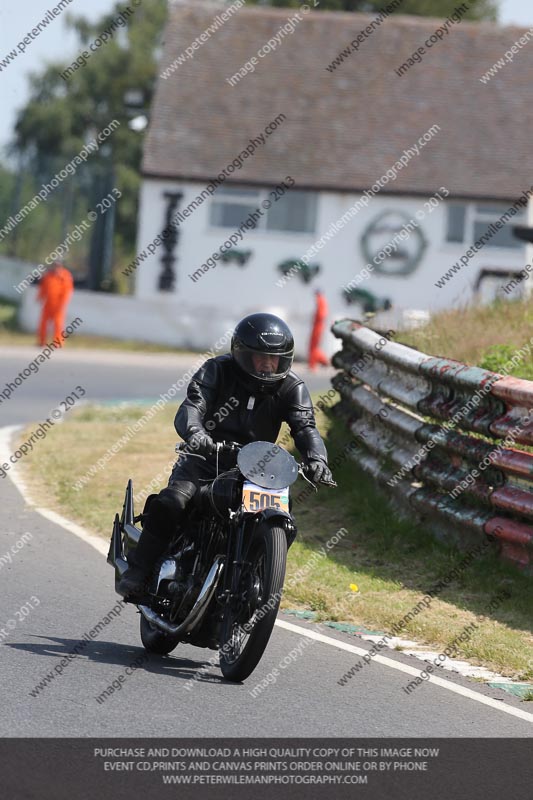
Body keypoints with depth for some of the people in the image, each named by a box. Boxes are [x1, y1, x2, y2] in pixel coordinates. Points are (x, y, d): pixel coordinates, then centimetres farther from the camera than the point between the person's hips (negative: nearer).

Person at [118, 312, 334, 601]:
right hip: (206, 457, -3)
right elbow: (191, 407, -19)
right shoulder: (217, 371, -6)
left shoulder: (292, 388, 1)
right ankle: (137, 573, -19)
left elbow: (305, 426, -13)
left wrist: (316, 459, -35)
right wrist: (194, 432, -43)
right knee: (170, 503, -27)